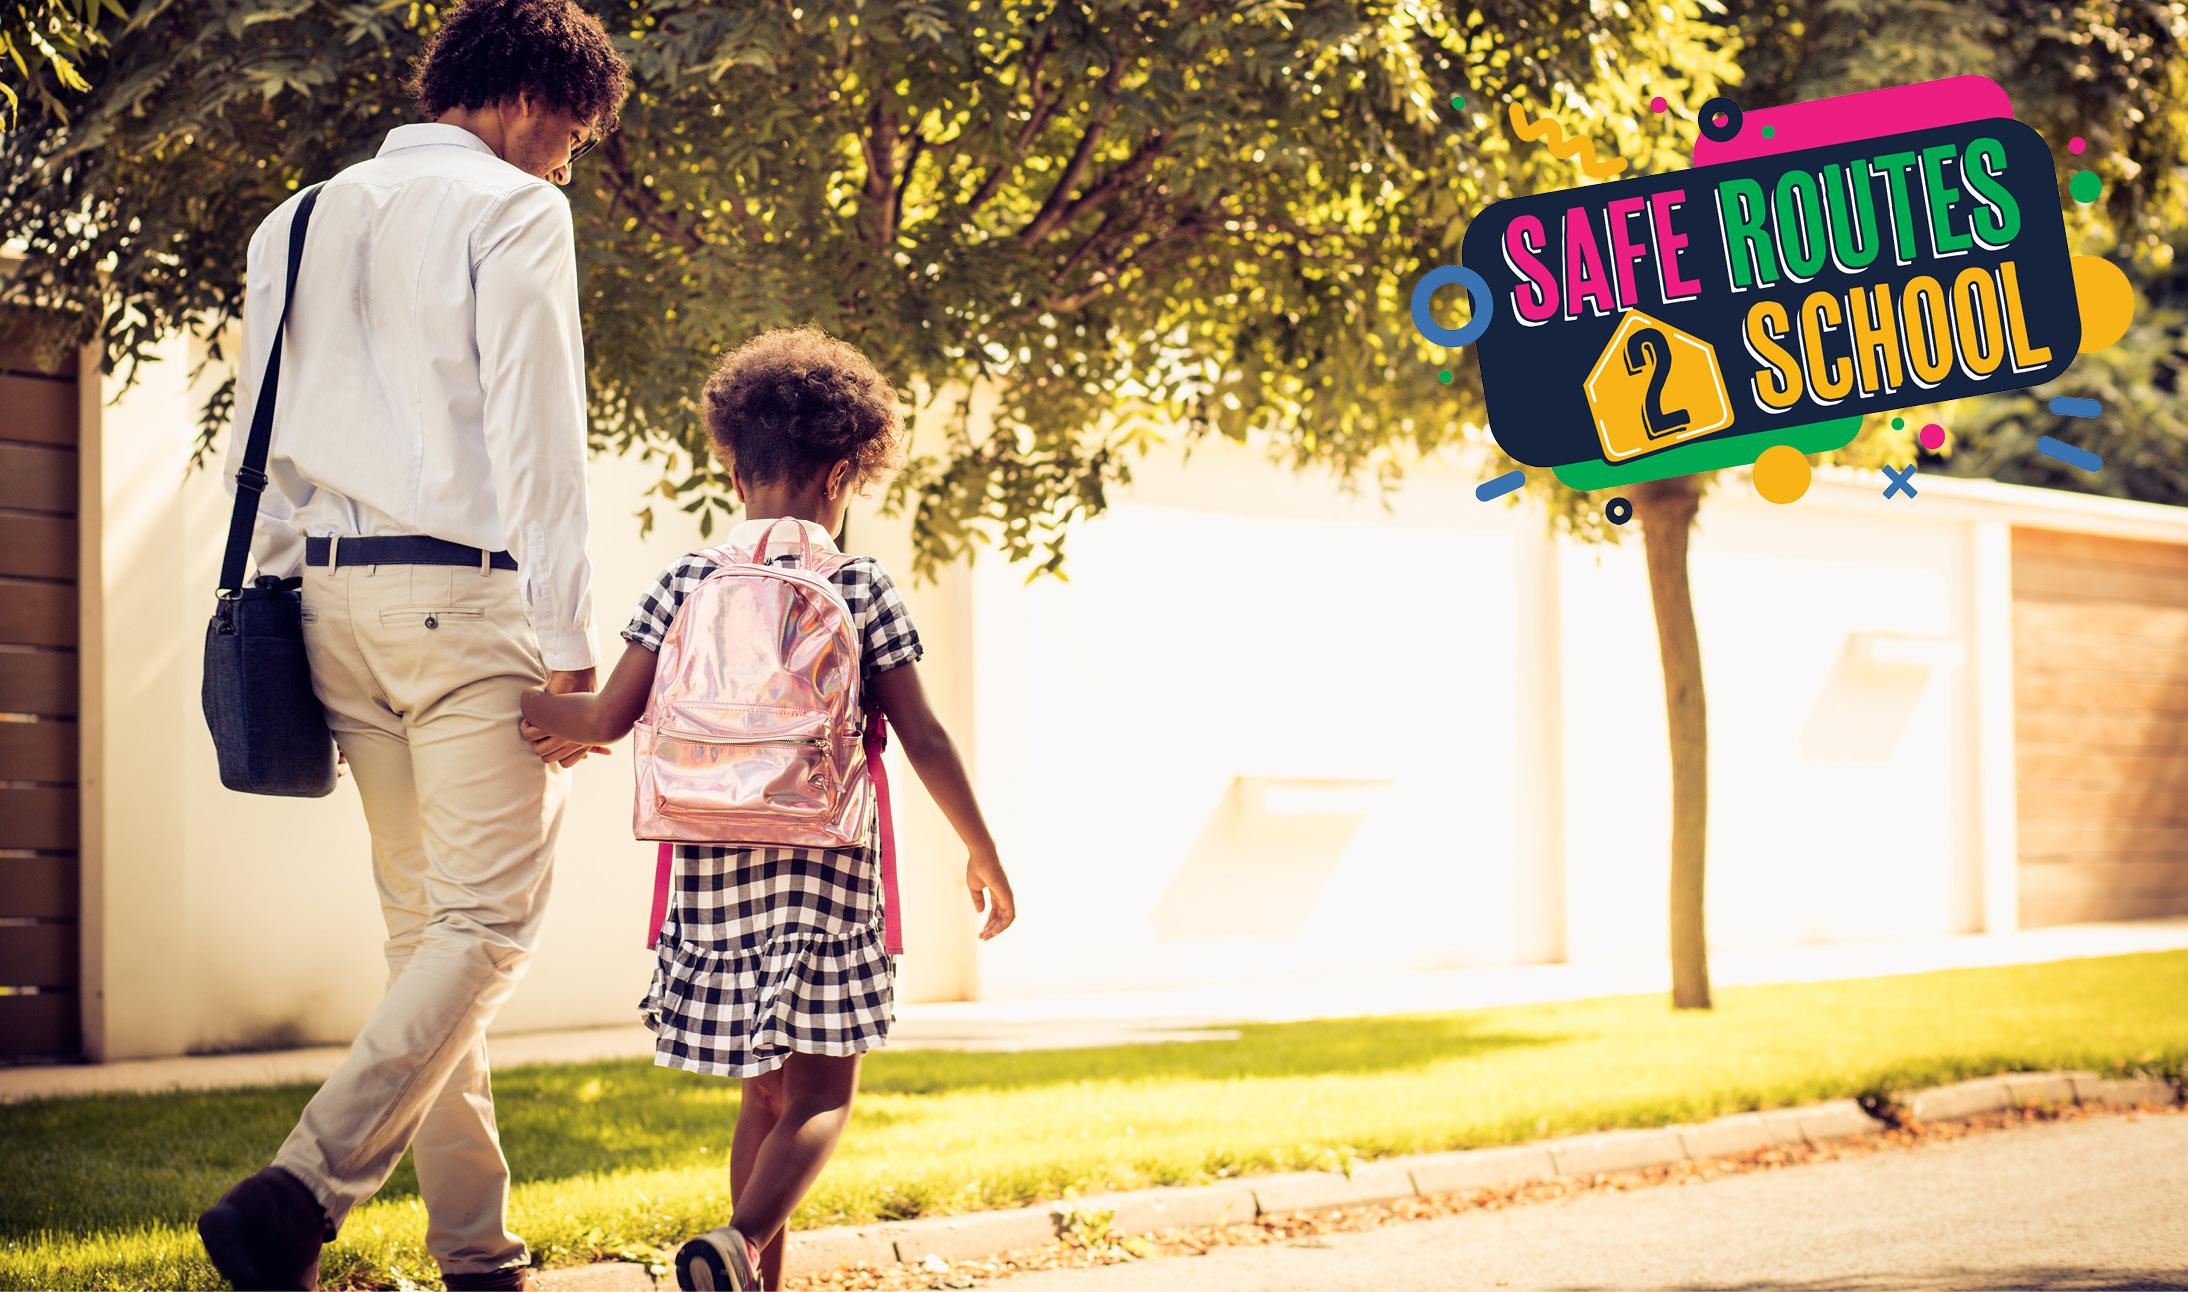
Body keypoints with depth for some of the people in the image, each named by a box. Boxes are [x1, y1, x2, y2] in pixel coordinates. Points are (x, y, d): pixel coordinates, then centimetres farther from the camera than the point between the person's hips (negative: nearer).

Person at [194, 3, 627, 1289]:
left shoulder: (300, 222, 19)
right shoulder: (511, 210, -2)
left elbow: (264, 443, 18)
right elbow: (536, 435, -10)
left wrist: (284, 615, 19)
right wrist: (568, 643, -11)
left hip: (336, 600, 7)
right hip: (465, 595, -7)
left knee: (425, 925, 11)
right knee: (489, 922, -7)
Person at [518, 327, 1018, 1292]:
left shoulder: (684, 587, 3)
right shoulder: (862, 590, 0)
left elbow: (608, 719, -2)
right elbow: (923, 742, 0)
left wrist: (529, 708, 19)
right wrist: (982, 852, 11)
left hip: (714, 868, 3)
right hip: (828, 867, -3)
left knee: (765, 1094, 17)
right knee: (821, 1095, 2)